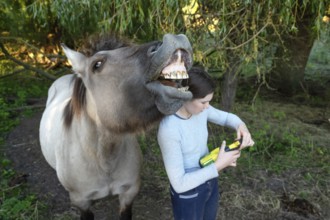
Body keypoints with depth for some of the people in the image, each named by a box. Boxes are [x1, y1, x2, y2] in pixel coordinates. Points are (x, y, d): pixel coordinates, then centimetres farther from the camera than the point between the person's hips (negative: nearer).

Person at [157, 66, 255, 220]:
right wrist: (219, 165, -26)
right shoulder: (169, 129, -32)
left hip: (209, 183, 7)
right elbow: (179, 184, -28)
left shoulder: (200, 109, -11)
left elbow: (227, 117, 7)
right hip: (188, 194, -7)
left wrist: (241, 126, -15)